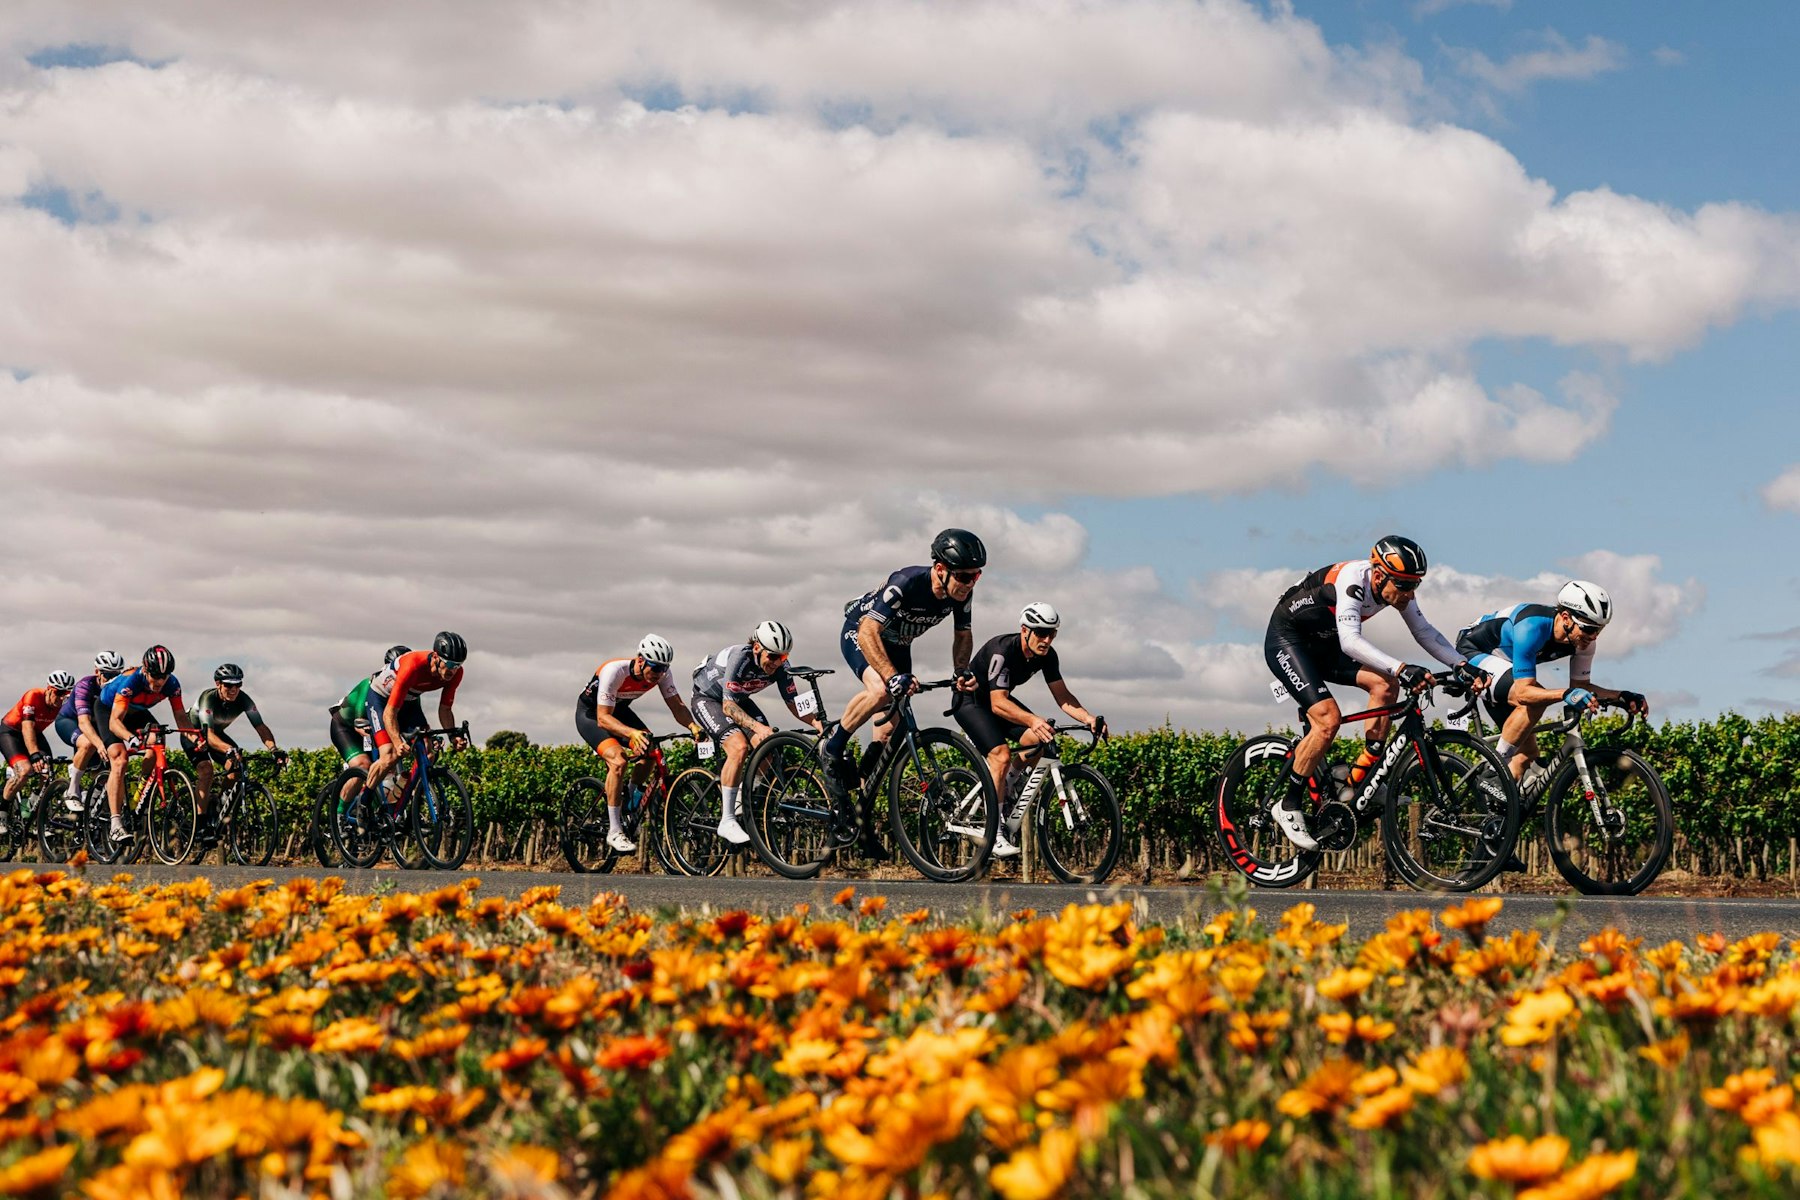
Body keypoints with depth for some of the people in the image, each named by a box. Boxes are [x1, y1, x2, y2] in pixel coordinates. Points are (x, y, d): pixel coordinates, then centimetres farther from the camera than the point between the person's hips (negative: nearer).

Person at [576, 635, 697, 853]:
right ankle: (614, 831, -21)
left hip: (619, 710, 6)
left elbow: (677, 706, -15)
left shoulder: (660, 672, -19)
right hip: (590, 713, -6)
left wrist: (693, 726, -35)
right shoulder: (614, 671, -37)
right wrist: (632, 732, -54)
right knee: (618, 760, -28)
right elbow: (603, 718, -38)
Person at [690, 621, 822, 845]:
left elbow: (793, 702, -11)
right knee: (739, 747, -28)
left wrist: (816, 722, -30)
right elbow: (728, 706, -35)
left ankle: (743, 804, 6)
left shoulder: (780, 666, -19)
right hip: (708, 698, -6)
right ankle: (726, 821, -23)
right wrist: (757, 726, -49)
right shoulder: (739, 656, -35)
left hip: (739, 699, 6)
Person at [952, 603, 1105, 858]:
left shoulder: (1047, 655, -12)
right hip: (969, 700, -7)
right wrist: (1033, 720, -58)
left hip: (998, 699, 7)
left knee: (1037, 740, -18)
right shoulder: (1003, 650, -34)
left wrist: (1087, 718, -30)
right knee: (1001, 754, -26)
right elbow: (998, 704, -42)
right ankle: (994, 835, -22)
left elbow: (1062, 696, -11)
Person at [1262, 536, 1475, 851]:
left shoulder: (1395, 586, -10)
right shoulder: (1352, 580, -33)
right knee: (1328, 719, -23)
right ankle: (1289, 807, -9)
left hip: (1323, 644, 8)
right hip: (1285, 640, -8)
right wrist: (1402, 669, -55)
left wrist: (1462, 665, -15)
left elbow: (1424, 631, -1)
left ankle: (1361, 779, -3)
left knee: (1385, 685, -12)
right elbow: (1350, 641, -45)